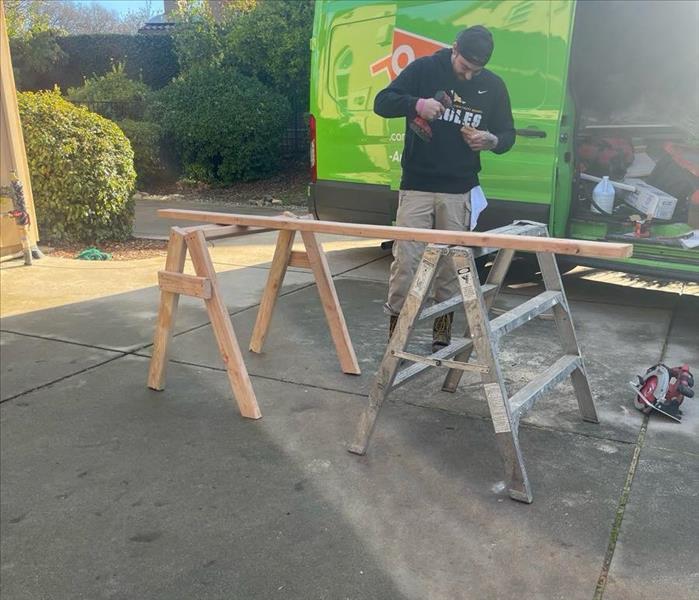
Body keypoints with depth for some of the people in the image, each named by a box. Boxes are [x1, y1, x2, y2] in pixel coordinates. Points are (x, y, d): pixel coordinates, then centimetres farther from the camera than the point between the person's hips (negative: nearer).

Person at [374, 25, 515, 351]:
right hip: (417, 187, -2)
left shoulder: (494, 86, 6)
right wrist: (417, 104, -23)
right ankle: (395, 334, 8)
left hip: (460, 192, 2)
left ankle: (442, 337, 18)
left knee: (450, 265, 5)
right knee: (406, 261, -5)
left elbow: (508, 134, 13)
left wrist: (491, 140, -12)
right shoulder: (424, 69, -2)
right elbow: (381, 103, -3)